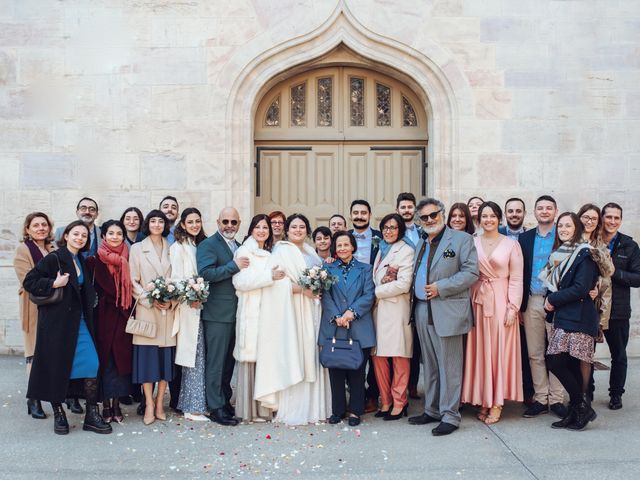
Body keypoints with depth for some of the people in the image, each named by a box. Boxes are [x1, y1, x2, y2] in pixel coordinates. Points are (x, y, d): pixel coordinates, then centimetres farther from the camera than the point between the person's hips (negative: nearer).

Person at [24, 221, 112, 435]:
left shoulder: (81, 261, 13)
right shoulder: (54, 258, -8)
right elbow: (29, 281, -11)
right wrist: (53, 283, -20)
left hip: (79, 321, 6)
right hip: (56, 322, -6)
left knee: (91, 364, -2)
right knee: (56, 367, 2)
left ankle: (92, 415, 4)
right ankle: (58, 414, 18)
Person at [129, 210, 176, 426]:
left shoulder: (171, 249, 11)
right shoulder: (137, 248, 6)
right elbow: (133, 281, 1)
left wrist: (171, 301, -7)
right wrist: (151, 300, -10)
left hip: (168, 311, 2)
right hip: (146, 310, -2)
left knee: (166, 357, 3)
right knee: (147, 357, -4)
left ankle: (160, 404, 11)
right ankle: (149, 406, 2)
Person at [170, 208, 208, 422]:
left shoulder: (200, 245, 16)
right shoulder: (179, 247, -5)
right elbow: (176, 278, -11)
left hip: (201, 306, 7)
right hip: (189, 308, -7)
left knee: (194, 357, 9)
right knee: (195, 356, -7)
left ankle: (187, 404, 17)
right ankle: (194, 408, -2)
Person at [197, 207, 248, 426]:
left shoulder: (239, 247, 18)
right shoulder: (208, 245, -7)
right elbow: (205, 273, -21)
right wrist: (234, 266, -22)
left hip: (236, 313, 8)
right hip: (217, 314, -8)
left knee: (229, 360, 15)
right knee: (216, 362, -3)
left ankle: (225, 401, 25)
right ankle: (216, 408, 3)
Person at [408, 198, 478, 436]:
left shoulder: (462, 239, -3)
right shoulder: (421, 243, 19)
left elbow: (471, 273, -12)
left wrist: (440, 288, -17)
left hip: (447, 313, -7)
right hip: (423, 312, 7)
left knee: (449, 367, -2)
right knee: (429, 365, 15)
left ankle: (450, 416, 5)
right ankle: (432, 410, 25)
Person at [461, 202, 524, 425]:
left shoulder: (511, 244, 1)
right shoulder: (471, 243, 5)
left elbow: (516, 279, -1)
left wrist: (513, 307, -8)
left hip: (501, 302, -2)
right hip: (477, 301, 2)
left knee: (499, 350, 1)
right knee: (479, 351, 5)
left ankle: (496, 403, 9)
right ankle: (483, 401, 14)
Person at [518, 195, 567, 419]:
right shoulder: (525, 238, 10)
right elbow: (521, 272, 9)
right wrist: (521, 305, 3)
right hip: (532, 302, 3)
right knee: (535, 354, 7)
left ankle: (556, 400, 12)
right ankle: (540, 398, 16)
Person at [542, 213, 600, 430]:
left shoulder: (584, 254, -7)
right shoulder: (559, 254, 17)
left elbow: (580, 289, -14)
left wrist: (553, 300, -7)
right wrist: (551, 300, 3)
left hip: (578, 316, -7)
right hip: (562, 316, 7)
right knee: (556, 362, 3)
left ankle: (581, 407, 4)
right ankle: (579, 408, 13)